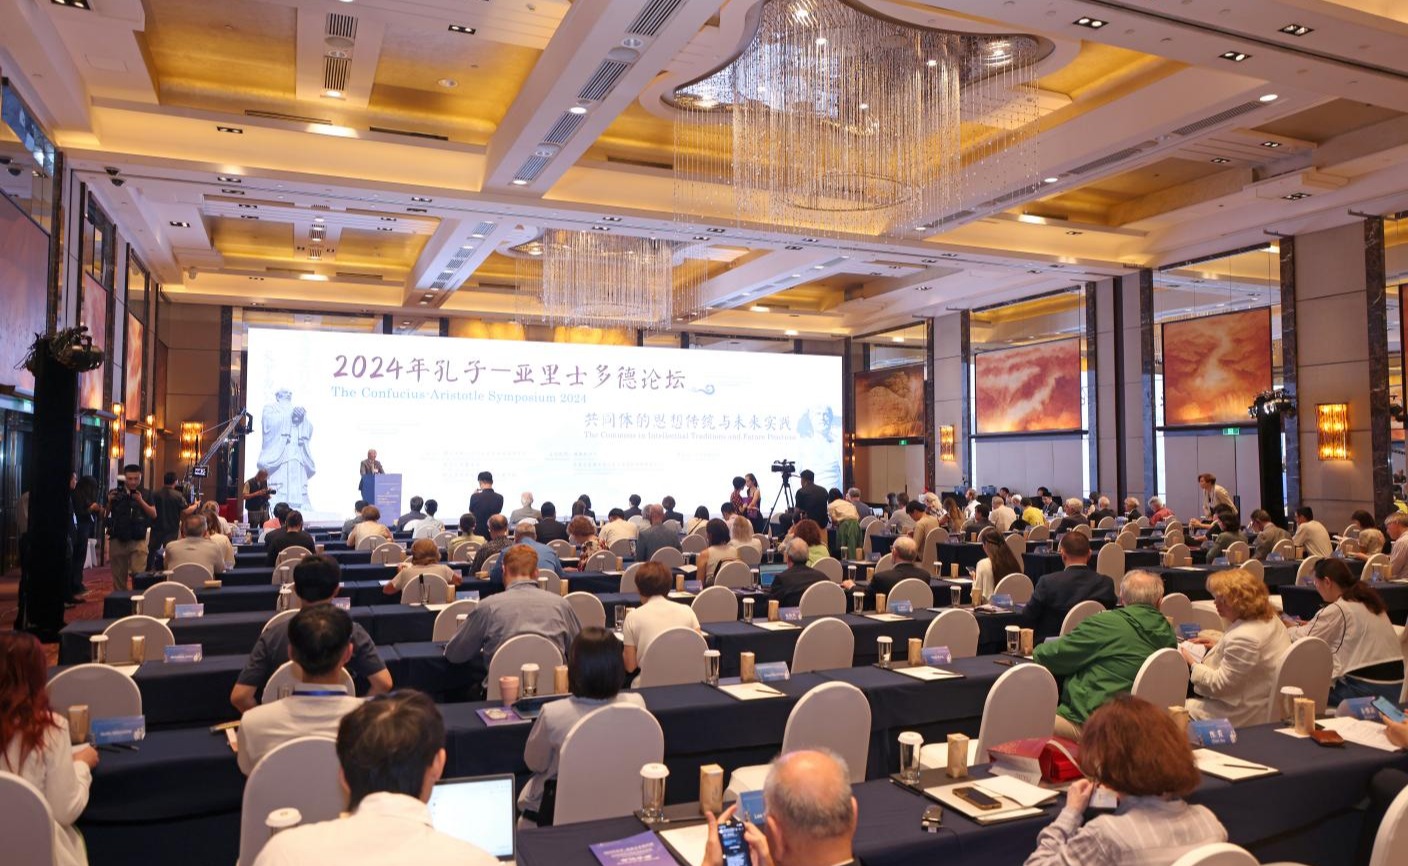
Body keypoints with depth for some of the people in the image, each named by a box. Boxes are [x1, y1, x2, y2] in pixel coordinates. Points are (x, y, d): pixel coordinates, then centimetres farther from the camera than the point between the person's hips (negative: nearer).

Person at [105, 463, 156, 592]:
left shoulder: (145, 494, 6)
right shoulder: (115, 493, 6)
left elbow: (154, 515, 0)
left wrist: (141, 501, -12)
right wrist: (109, 502, -12)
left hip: (138, 540, -1)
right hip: (117, 540, 1)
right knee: (119, 577, 8)